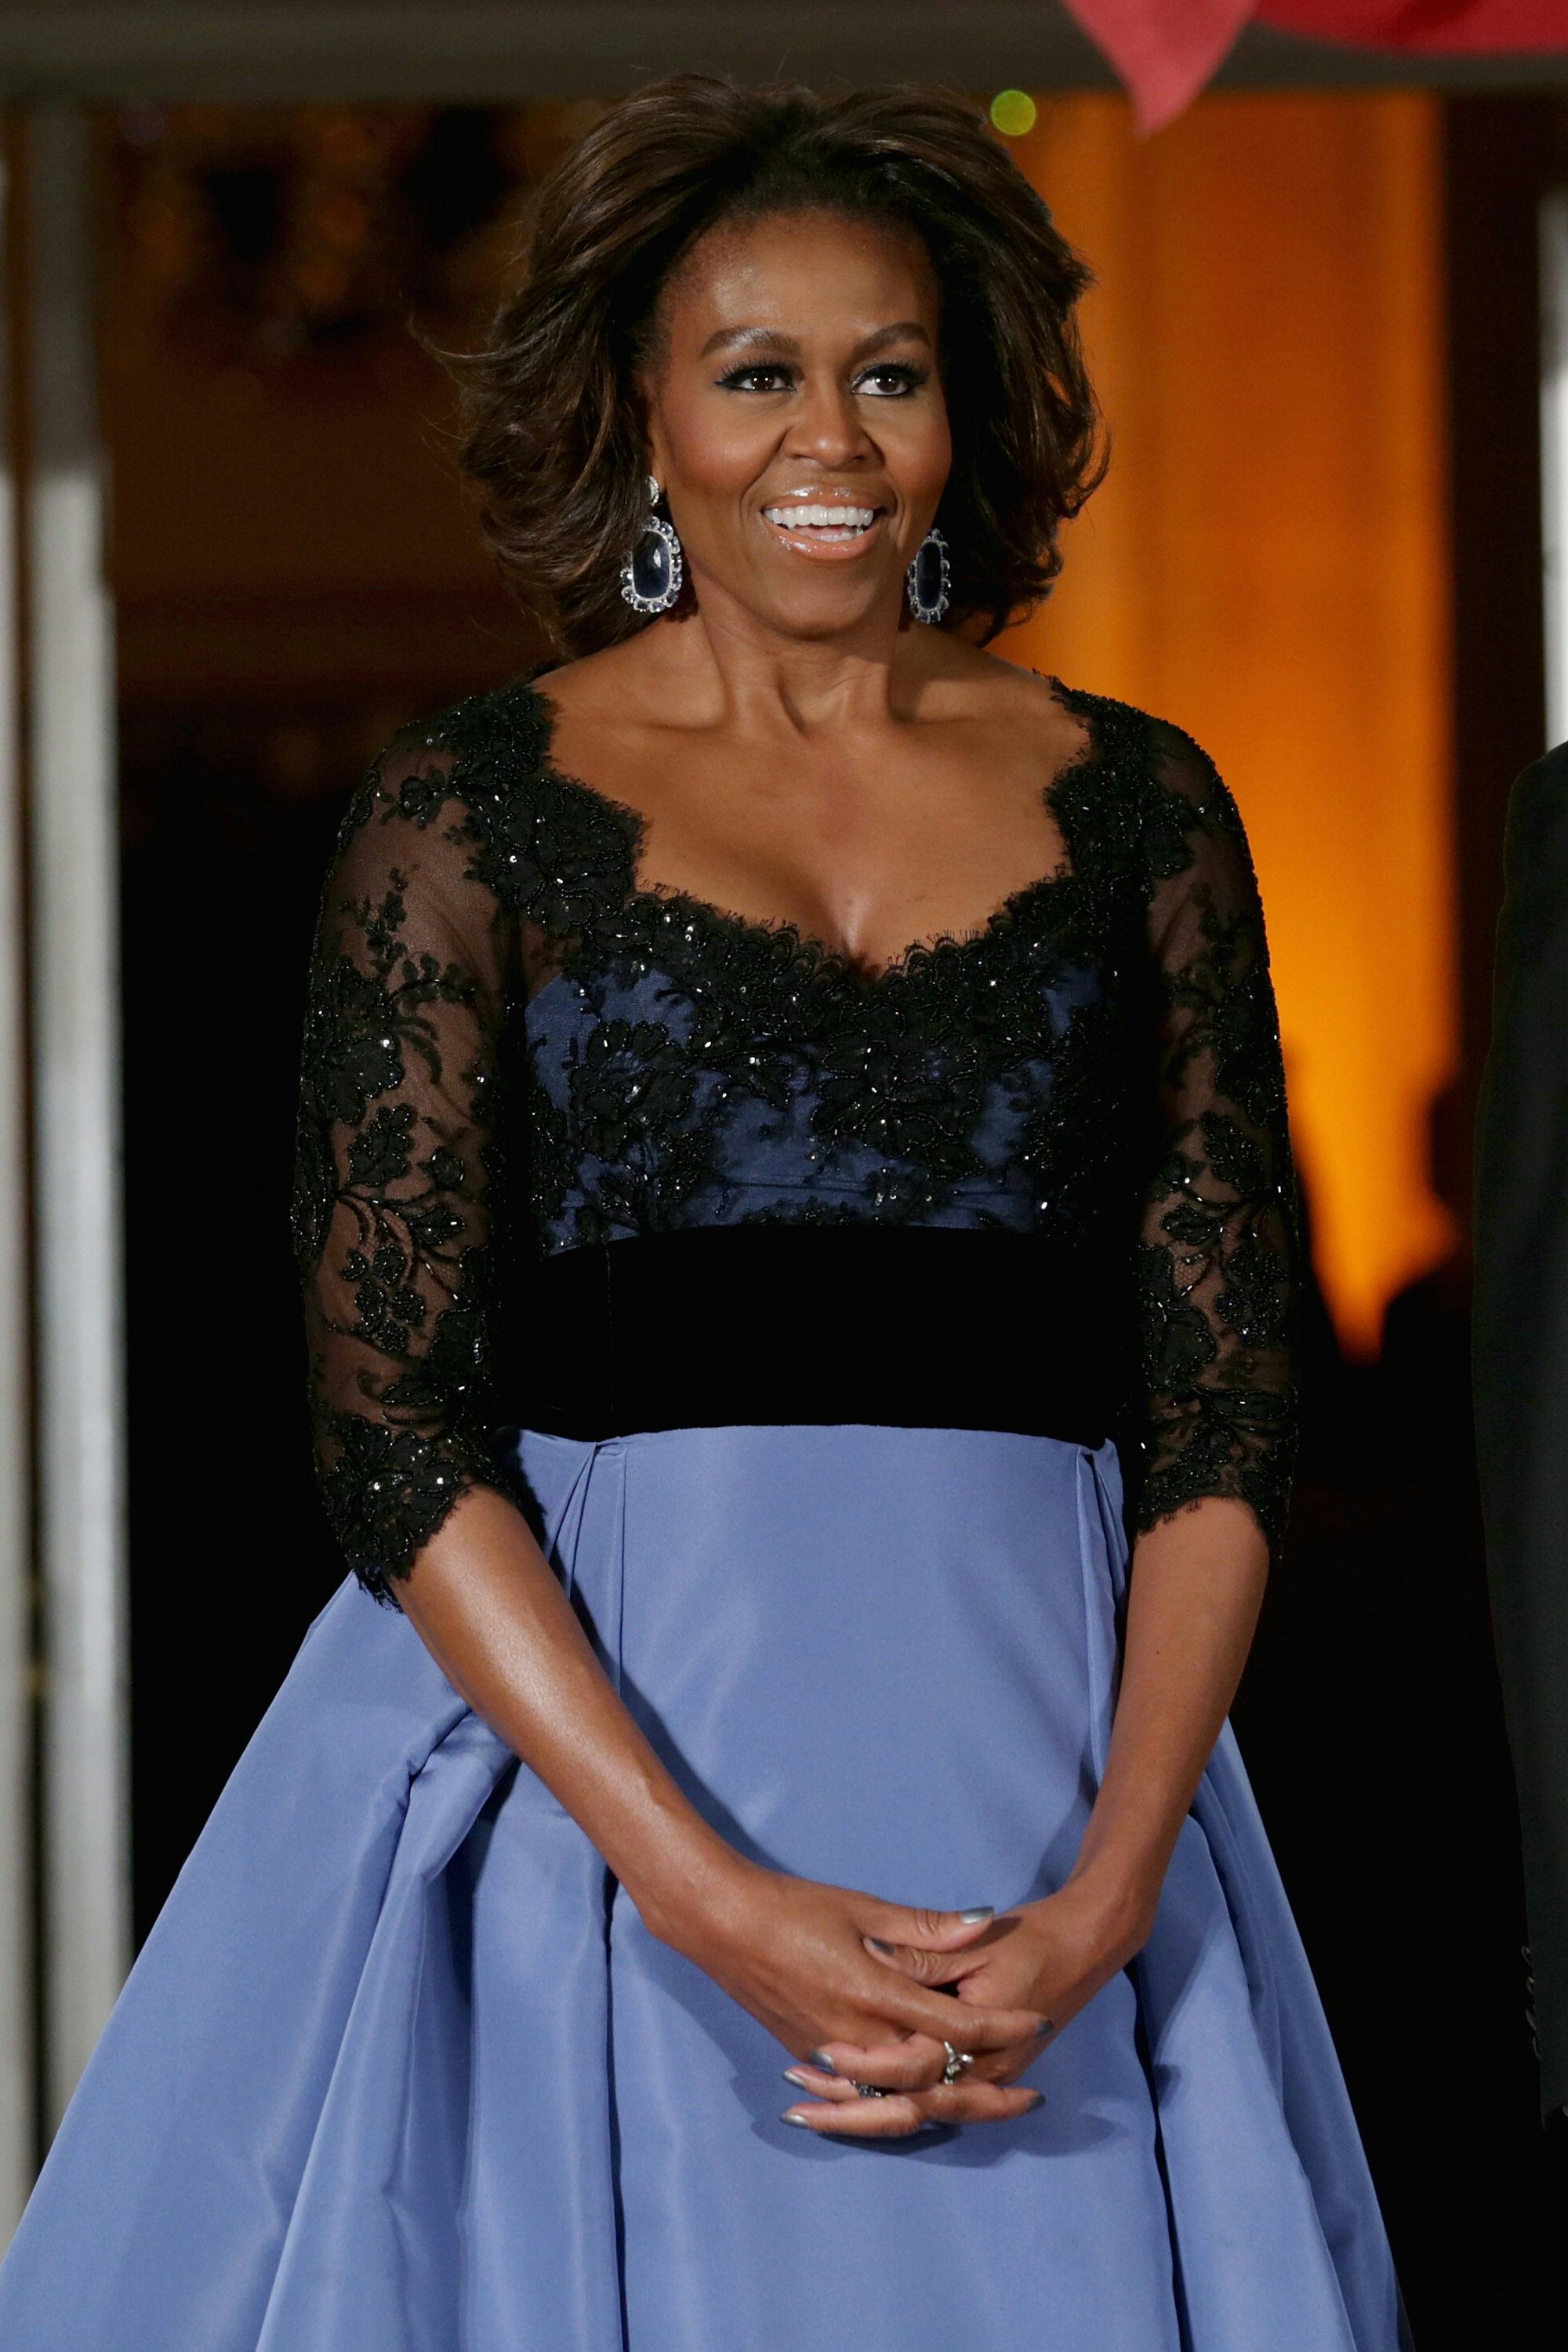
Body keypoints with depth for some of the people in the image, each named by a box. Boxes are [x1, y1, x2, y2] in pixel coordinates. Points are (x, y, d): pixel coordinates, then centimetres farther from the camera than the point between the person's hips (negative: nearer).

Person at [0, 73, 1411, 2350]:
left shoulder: (1139, 807, 8)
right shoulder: (468, 812, 1)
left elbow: (1228, 1409, 4)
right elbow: (393, 1433, -5)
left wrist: (1101, 1901, -10)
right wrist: (716, 1902, -15)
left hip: (1046, 1759, 2)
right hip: (588, 1737, -2)